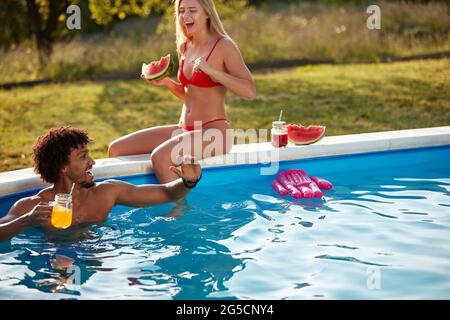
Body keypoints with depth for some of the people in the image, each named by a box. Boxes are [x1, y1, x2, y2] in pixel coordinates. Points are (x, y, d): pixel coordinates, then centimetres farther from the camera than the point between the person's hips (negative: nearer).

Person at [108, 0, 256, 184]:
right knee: (116, 150, -2)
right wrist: (167, 82, 4)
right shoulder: (184, 47, 11)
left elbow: (250, 92, -18)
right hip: (185, 128, 8)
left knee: (160, 156, -33)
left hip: (214, 131, -8)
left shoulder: (224, 46, -9)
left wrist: (212, 71, -25)